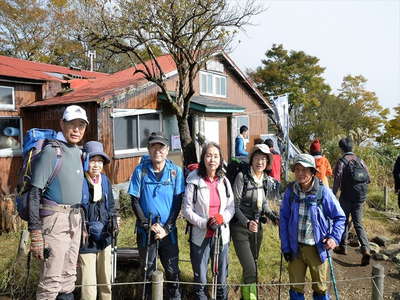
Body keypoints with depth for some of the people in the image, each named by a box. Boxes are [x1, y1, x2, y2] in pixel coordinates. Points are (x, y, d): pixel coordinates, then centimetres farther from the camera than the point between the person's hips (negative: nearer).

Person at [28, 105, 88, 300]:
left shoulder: (77, 152, 10)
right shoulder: (50, 151, -12)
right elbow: (34, 193, -15)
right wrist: (36, 233, -19)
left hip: (75, 218, 8)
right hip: (55, 218, -7)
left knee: (69, 275, 16)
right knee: (52, 278, -4)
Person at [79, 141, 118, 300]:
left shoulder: (104, 179, 4)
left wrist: (113, 220, -1)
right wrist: (84, 227, -20)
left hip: (104, 238, 6)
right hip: (86, 240, -6)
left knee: (106, 280, 19)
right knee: (89, 283, 2)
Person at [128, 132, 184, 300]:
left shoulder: (175, 171, -3)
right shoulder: (140, 170, -5)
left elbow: (178, 202, -2)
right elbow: (135, 201, -3)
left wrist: (167, 227, -10)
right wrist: (149, 225, -10)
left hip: (169, 230, 0)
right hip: (146, 230, 0)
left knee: (172, 270, 7)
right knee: (148, 270, 12)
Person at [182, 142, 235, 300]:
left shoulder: (224, 181, 2)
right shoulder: (194, 182, -10)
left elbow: (231, 207, 5)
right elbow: (187, 211, -8)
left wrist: (221, 218, -14)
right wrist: (205, 223, -18)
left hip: (222, 235, 3)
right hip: (200, 236, -3)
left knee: (222, 277, 16)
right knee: (200, 279, 11)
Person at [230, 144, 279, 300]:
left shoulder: (268, 181, 1)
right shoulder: (242, 177, -16)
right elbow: (235, 205, -16)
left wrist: (274, 217, 1)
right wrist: (247, 223, -29)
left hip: (257, 227, 6)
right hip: (240, 227, -6)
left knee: (252, 266, 19)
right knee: (250, 269, -12)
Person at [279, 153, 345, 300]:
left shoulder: (323, 191, -14)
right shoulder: (290, 190, -7)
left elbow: (339, 217, -2)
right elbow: (283, 218, 1)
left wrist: (334, 237, -16)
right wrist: (285, 246, -1)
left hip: (317, 248, -2)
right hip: (295, 248, 2)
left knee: (320, 288, 16)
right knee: (296, 288, 15)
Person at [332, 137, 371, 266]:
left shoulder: (342, 161, -11)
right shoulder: (360, 160, 5)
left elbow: (337, 181, -15)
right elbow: (368, 179, 7)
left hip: (347, 196, -4)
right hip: (360, 197, 4)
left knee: (343, 221, 12)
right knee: (358, 223, 8)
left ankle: (343, 247, 22)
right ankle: (366, 249, -6)